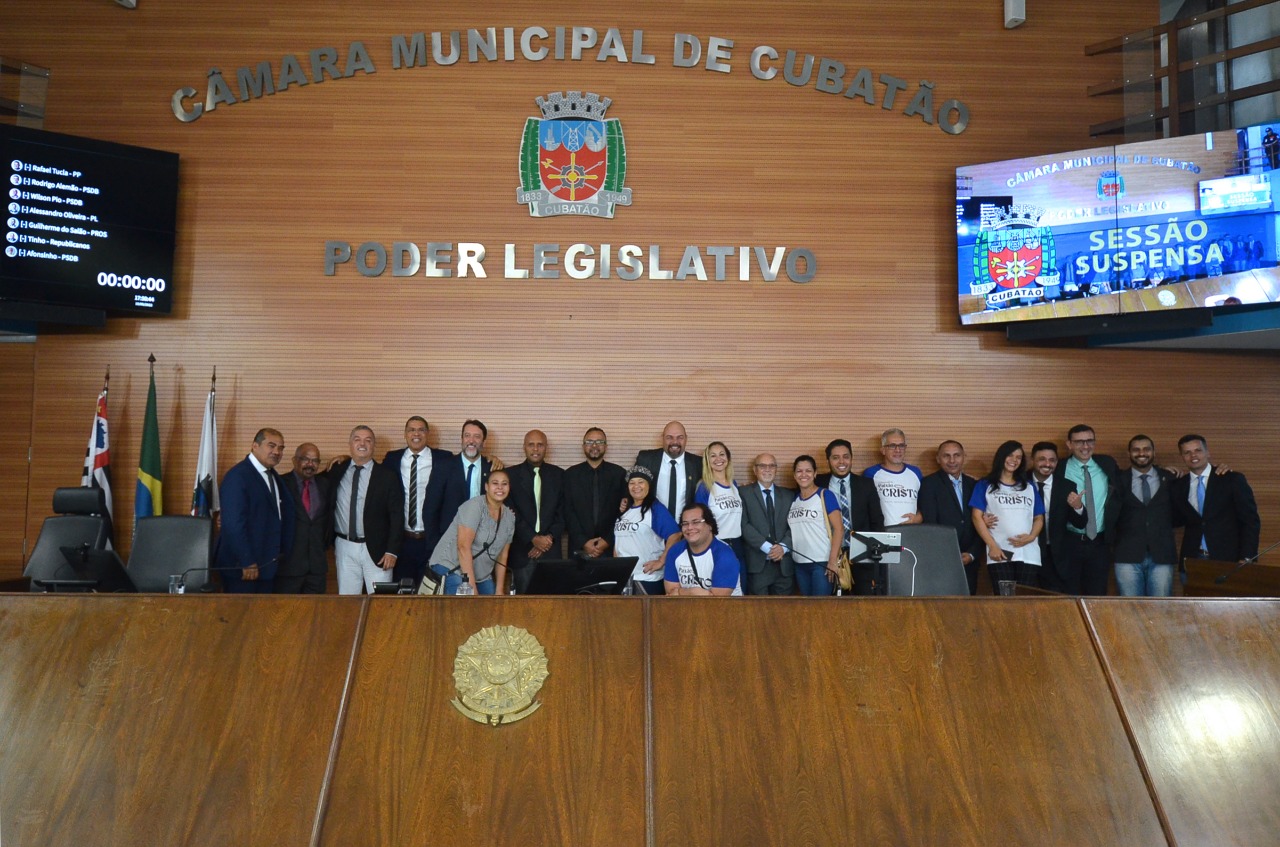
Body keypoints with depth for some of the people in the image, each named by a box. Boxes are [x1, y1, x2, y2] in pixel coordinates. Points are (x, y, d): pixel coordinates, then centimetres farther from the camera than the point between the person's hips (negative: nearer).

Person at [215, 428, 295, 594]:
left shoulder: (273, 477, 14)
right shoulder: (238, 476, -13)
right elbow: (233, 523, -19)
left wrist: (282, 554, 7)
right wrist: (247, 563, -20)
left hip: (268, 566, 8)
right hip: (243, 568, -8)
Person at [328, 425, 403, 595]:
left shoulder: (387, 476, -2)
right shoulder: (337, 471, 6)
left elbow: (397, 516, -3)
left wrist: (392, 551, -9)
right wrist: (331, 543, 9)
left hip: (376, 549, -2)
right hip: (344, 549, 3)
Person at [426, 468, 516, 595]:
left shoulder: (510, 517, 4)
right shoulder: (475, 505, -16)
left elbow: (502, 556, 9)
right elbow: (464, 547, -22)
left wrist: (499, 591, 4)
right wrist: (472, 588, -24)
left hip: (482, 575, 7)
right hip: (451, 568, -7)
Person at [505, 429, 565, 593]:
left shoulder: (559, 475, 10)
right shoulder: (511, 475, 5)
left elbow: (563, 512, 8)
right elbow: (511, 514, -1)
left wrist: (550, 537, -6)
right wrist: (533, 539, -9)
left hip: (550, 550, 1)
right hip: (522, 551, -1)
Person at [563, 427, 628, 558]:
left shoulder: (619, 473, 3)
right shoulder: (570, 474, 4)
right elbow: (568, 512, 1)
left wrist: (608, 541, -8)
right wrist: (583, 542, -8)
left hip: (611, 547, 0)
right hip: (579, 548, 0)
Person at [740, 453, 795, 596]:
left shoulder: (789, 495, 15)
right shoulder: (744, 493, 3)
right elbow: (744, 525, -6)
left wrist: (783, 546, -10)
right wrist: (767, 547, -14)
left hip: (784, 564, 3)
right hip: (757, 563, -3)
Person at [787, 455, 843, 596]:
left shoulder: (825, 495, -5)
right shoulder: (793, 499, 10)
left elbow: (839, 528, -10)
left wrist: (833, 561, -15)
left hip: (822, 563, -5)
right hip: (799, 564, 5)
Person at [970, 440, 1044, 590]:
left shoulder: (1030, 487, 21)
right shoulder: (985, 485, 10)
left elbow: (1039, 518, 18)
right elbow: (976, 517, 2)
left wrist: (1032, 536, -4)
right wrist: (992, 546, -8)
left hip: (1029, 555, 3)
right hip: (1000, 555, -3)